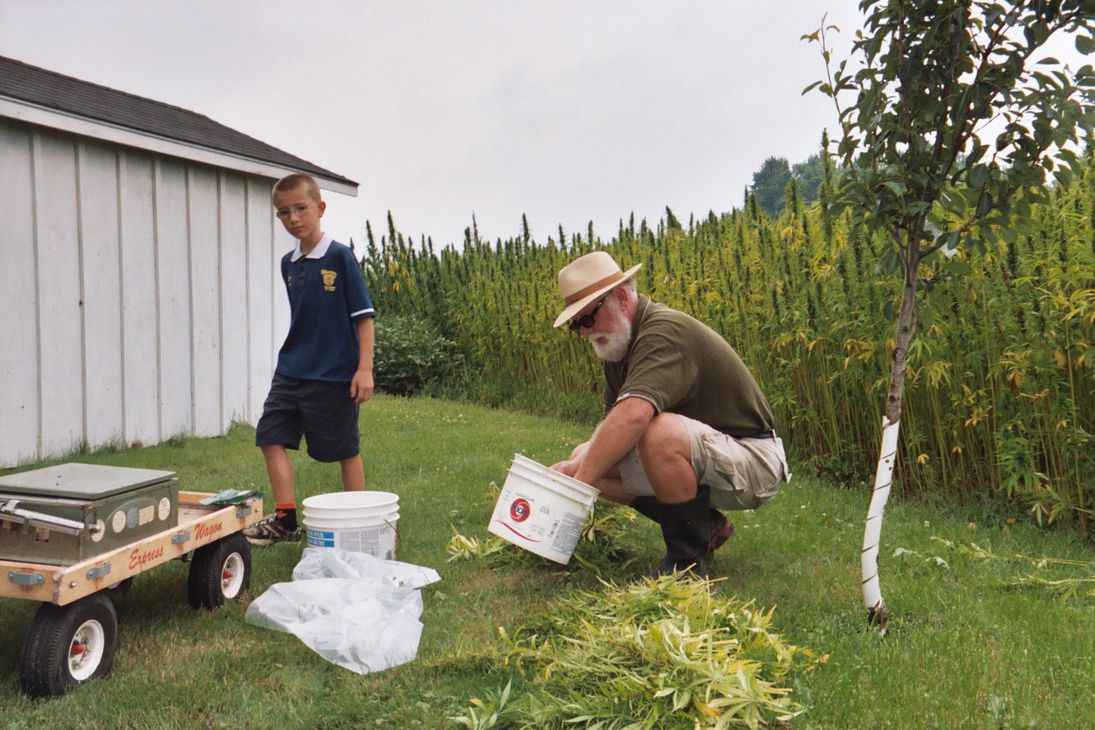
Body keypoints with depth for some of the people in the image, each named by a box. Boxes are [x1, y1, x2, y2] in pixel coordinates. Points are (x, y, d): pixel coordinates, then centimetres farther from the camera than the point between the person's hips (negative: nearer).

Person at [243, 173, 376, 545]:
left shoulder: (340, 257, -10)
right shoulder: (288, 264, 9)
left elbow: (364, 315, -10)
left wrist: (365, 368, -14)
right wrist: (297, 355, 17)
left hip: (334, 374, -6)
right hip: (290, 370, 7)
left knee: (345, 449, 4)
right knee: (271, 436, 1)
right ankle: (285, 518, 10)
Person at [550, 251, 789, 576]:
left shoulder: (665, 331, -25)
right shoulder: (620, 343, 6)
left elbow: (633, 415, -40)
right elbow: (613, 420, 7)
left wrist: (579, 482, -35)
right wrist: (579, 463, -13)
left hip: (752, 461, -10)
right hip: (702, 461, 10)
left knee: (660, 432, -37)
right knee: (590, 458, 3)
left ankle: (688, 559, -15)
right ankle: (705, 524, 11)